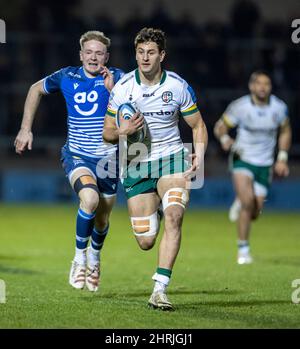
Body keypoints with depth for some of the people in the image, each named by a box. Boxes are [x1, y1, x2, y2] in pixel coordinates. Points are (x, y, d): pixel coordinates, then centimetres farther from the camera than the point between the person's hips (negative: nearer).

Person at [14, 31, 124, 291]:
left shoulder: (116, 78, -8)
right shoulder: (66, 77, -2)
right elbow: (36, 89, 17)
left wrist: (114, 90, -37)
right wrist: (26, 129, 13)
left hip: (108, 159, 1)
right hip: (76, 155, -1)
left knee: (101, 220, 12)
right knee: (90, 198, -31)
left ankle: (94, 258, 47)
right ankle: (79, 258, -11)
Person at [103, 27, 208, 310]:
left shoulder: (178, 86, -4)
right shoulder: (122, 88, -5)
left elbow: (198, 126, 7)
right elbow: (107, 133, 2)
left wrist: (199, 155, -10)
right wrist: (122, 132, -21)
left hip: (172, 159, -1)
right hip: (136, 165, 1)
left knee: (174, 216, -28)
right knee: (146, 242, -1)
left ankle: (159, 290, -27)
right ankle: (153, 213, 39)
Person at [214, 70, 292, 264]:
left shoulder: (279, 108, -4)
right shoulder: (239, 107, -11)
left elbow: (285, 132, 13)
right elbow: (220, 126, -1)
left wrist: (282, 158, 5)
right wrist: (225, 139, -24)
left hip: (265, 164, 3)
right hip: (242, 159, -3)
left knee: (254, 213, 1)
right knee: (248, 200, -24)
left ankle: (240, 204, 42)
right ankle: (243, 249, -10)